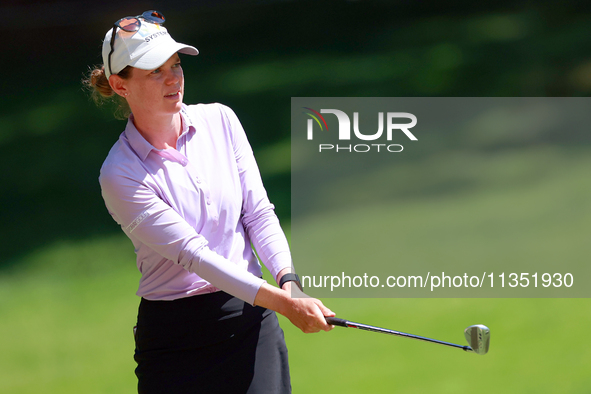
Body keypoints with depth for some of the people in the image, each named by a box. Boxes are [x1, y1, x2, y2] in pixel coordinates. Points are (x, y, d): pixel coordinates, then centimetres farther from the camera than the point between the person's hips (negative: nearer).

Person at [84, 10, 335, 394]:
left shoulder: (220, 121, 4)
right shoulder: (121, 175, -11)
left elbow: (259, 212, 5)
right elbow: (194, 254, -18)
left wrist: (289, 280, -14)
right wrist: (285, 303, -26)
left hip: (251, 319, 3)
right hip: (174, 333, -3)